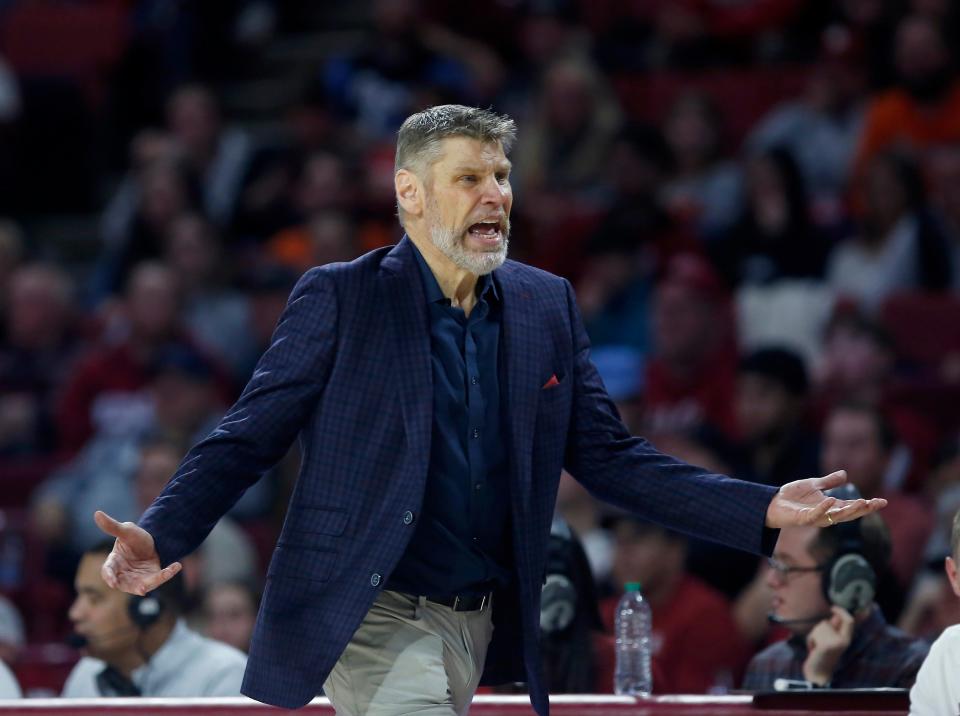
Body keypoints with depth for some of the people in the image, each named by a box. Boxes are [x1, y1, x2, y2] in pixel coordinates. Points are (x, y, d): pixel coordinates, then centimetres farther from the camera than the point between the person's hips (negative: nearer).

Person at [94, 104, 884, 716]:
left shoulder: (546, 307, 9)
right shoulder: (340, 298, -5)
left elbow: (608, 456, 10)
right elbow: (248, 437, -6)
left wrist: (762, 511, 0)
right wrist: (161, 533, -23)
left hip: (480, 623, 5)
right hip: (373, 619, -5)